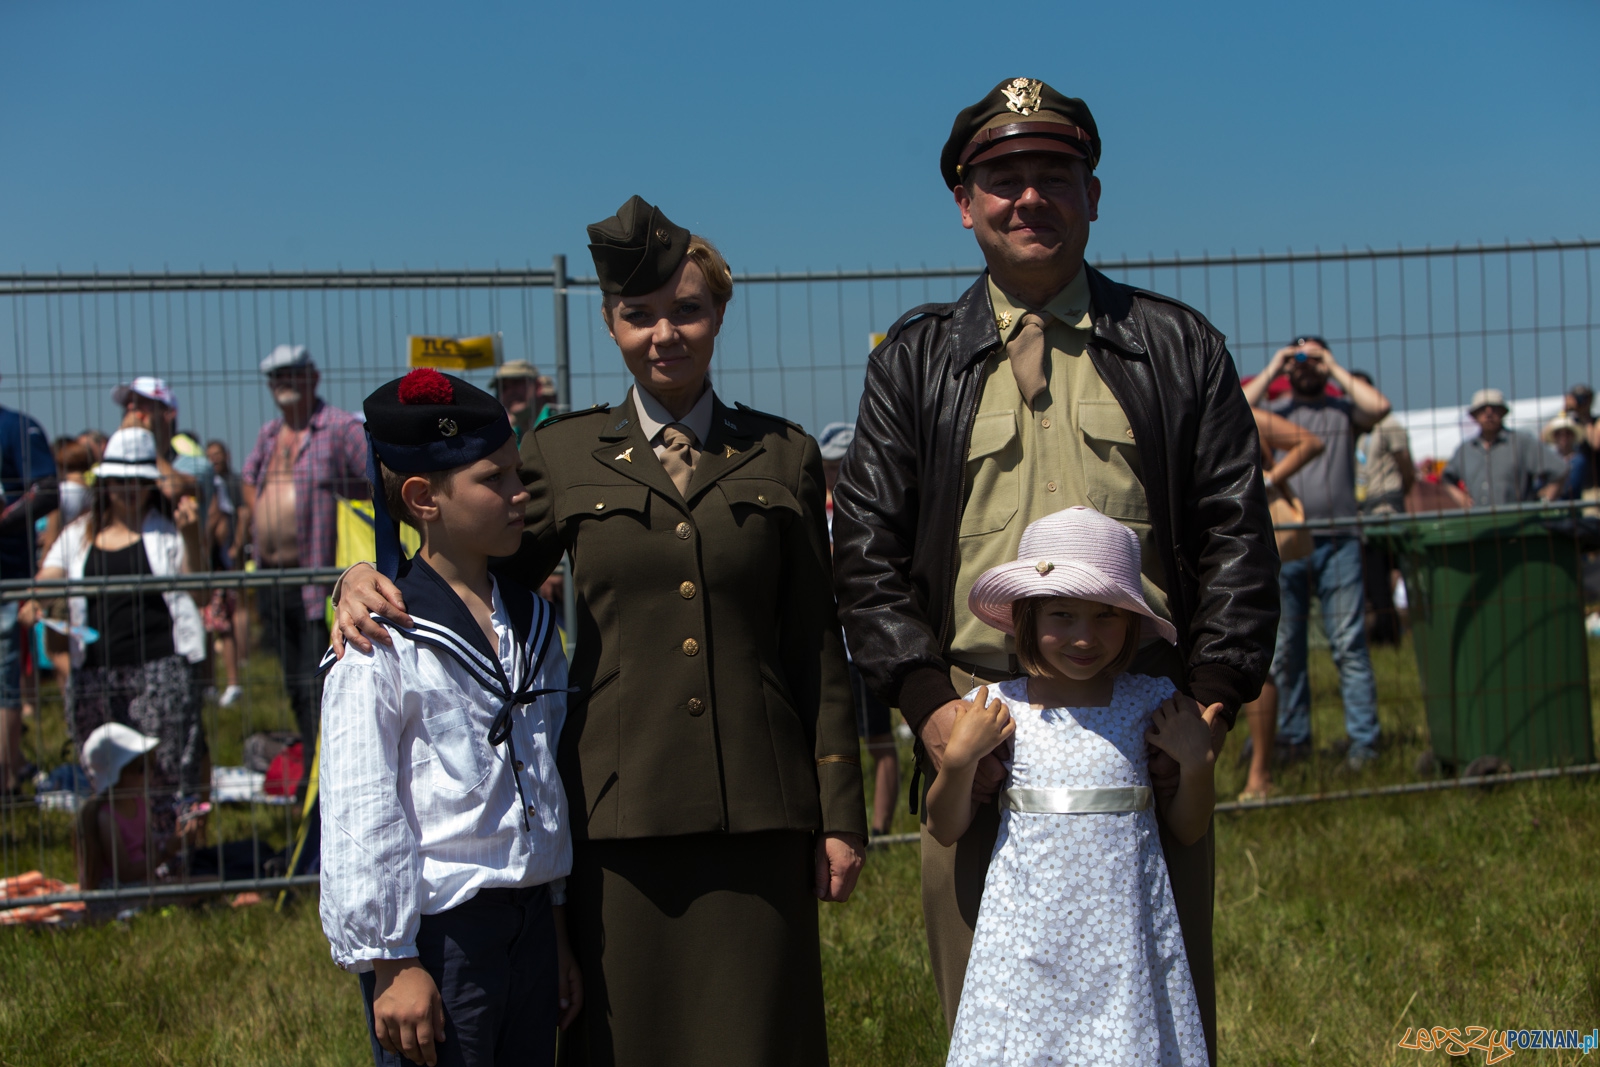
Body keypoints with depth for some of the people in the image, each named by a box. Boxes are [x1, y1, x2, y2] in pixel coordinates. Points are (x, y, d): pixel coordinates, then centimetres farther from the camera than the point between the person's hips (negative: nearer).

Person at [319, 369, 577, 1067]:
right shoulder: (383, 639, -12)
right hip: (438, 930, -7)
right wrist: (391, 963, -13)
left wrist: (558, 926, 18)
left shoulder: (530, 624, 11)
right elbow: (360, 814, -13)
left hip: (529, 921, 7)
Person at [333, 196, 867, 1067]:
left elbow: (816, 647, 8)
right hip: (617, 813, 0)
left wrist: (839, 815, 5)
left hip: (757, 818, 1)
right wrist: (367, 578, -9)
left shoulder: (782, 457, 8)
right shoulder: (563, 455, 6)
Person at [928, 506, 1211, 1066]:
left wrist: (1197, 762, -5)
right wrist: (960, 758, -11)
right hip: (1029, 932, -1)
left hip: (1125, 932, 1)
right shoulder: (996, 707, -1)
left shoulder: (1151, 704, 2)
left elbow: (1188, 830, 10)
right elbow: (946, 830, 4)